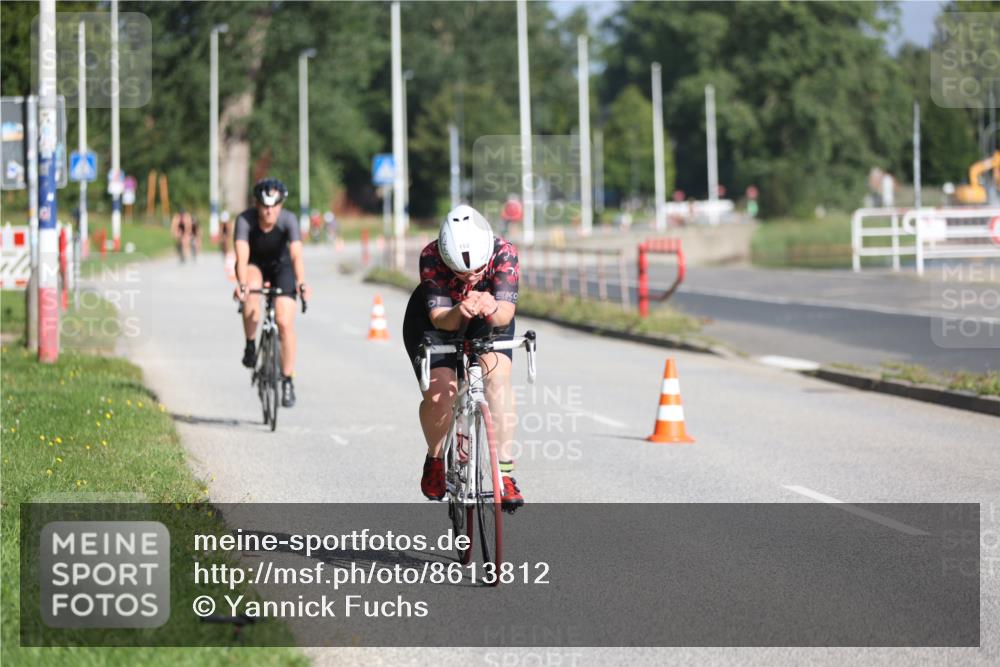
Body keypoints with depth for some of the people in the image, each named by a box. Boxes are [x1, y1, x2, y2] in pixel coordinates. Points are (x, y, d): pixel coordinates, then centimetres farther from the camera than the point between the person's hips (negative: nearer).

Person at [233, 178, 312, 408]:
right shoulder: (245, 220, -29)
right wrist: (241, 283, -56)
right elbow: (242, 255, -40)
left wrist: (301, 283, -56)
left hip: (280, 266, 0)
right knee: (251, 291, -36)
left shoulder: (288, 220, -28)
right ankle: (250, 346, -17)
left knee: (285, 323, -13)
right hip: (254, 265, 0)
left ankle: (287, 381, -2)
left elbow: (297, 254, -39)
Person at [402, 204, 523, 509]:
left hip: (488, 324, 1)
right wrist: (460, 312, -57)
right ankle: (435, 459, 10)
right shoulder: (431, 258, -34)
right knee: (439, 393, -22)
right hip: (434, 323, -1)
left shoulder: (504, 253, -32)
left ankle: (505, 471, -23)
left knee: (497, 376, -27)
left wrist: (492, 309, -59)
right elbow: (440, 318, -36)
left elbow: (507, 311, -36)